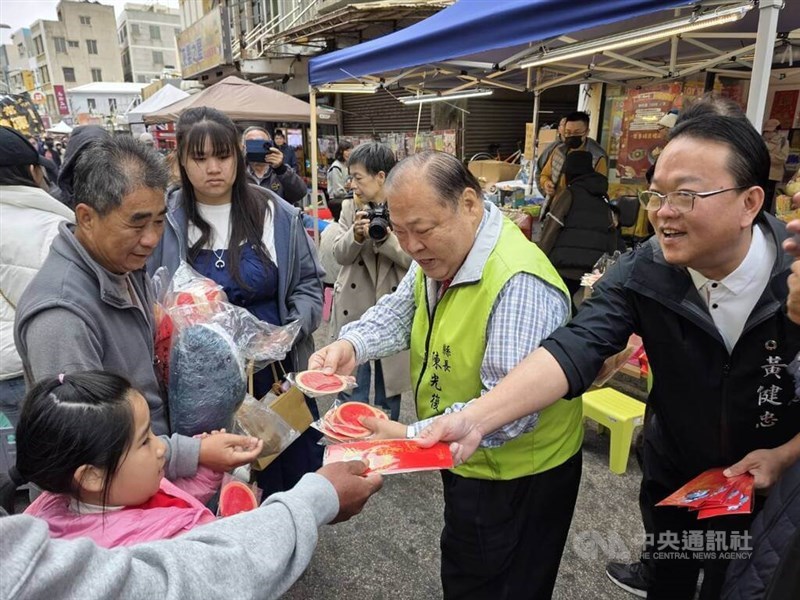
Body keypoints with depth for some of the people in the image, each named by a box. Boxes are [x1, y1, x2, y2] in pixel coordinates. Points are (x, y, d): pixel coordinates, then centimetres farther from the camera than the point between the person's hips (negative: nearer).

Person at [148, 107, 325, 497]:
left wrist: (291, 333, -10)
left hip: (278, 369, 1)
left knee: (292, 471, 15)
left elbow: (308, 284, 5)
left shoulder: (277, 215, -1)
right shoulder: (164, 221, -3)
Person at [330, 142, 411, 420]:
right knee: (351, 380, 10)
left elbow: (414, 259, -11)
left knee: (389, 378, 14)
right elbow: (340, 255, -1)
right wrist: (356, 234, -20)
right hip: (354, 306, 2)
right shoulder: (350, 207, 4)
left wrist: (385, 237, -24)